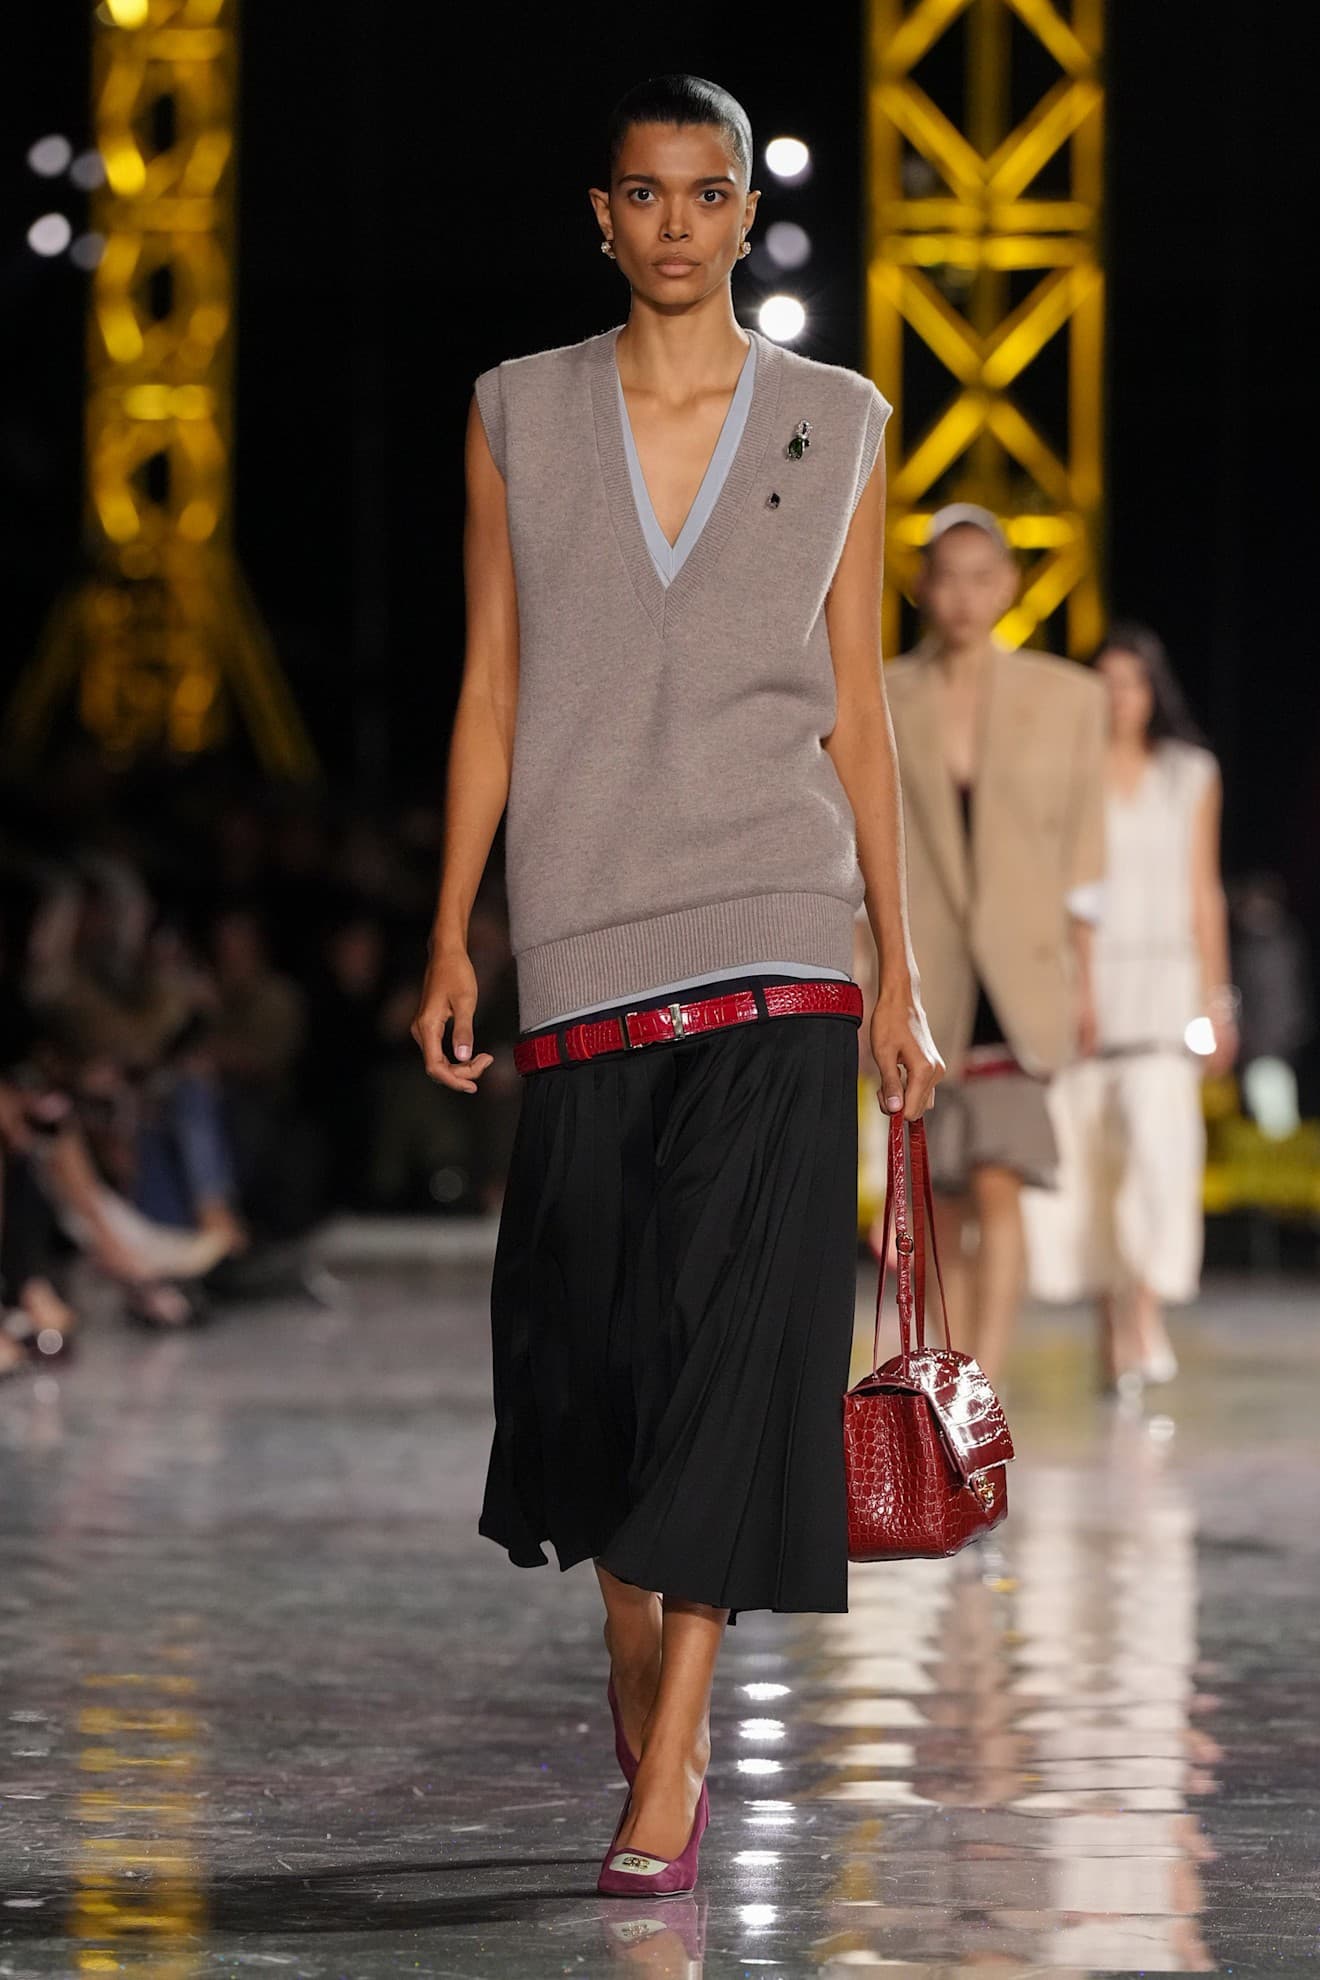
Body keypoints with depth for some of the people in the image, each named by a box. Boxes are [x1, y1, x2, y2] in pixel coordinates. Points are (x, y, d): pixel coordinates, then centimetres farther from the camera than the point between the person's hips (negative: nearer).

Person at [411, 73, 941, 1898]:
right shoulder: (520, 415, 7)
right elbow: (492, 691, 9)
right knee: (592, 1335, 6)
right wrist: (452, 942, 4)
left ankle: (666, 1786, -11)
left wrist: (899, 973, 5)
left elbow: (855, 711, 8)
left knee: (731, 1331, -10)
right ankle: (649, 1727, 27)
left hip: (770, 940, -1)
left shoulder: (836, 427, 6)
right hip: (583, 941, 2)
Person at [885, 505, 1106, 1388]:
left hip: (1018, 979, -1)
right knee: (943, 1200, 5)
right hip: (920, 978, 1)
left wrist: (1081, 980, 5)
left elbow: (1082, 850, 7)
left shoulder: (1067, 698, 4)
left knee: (997, 1182, -15)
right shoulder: (881, 702, 4)